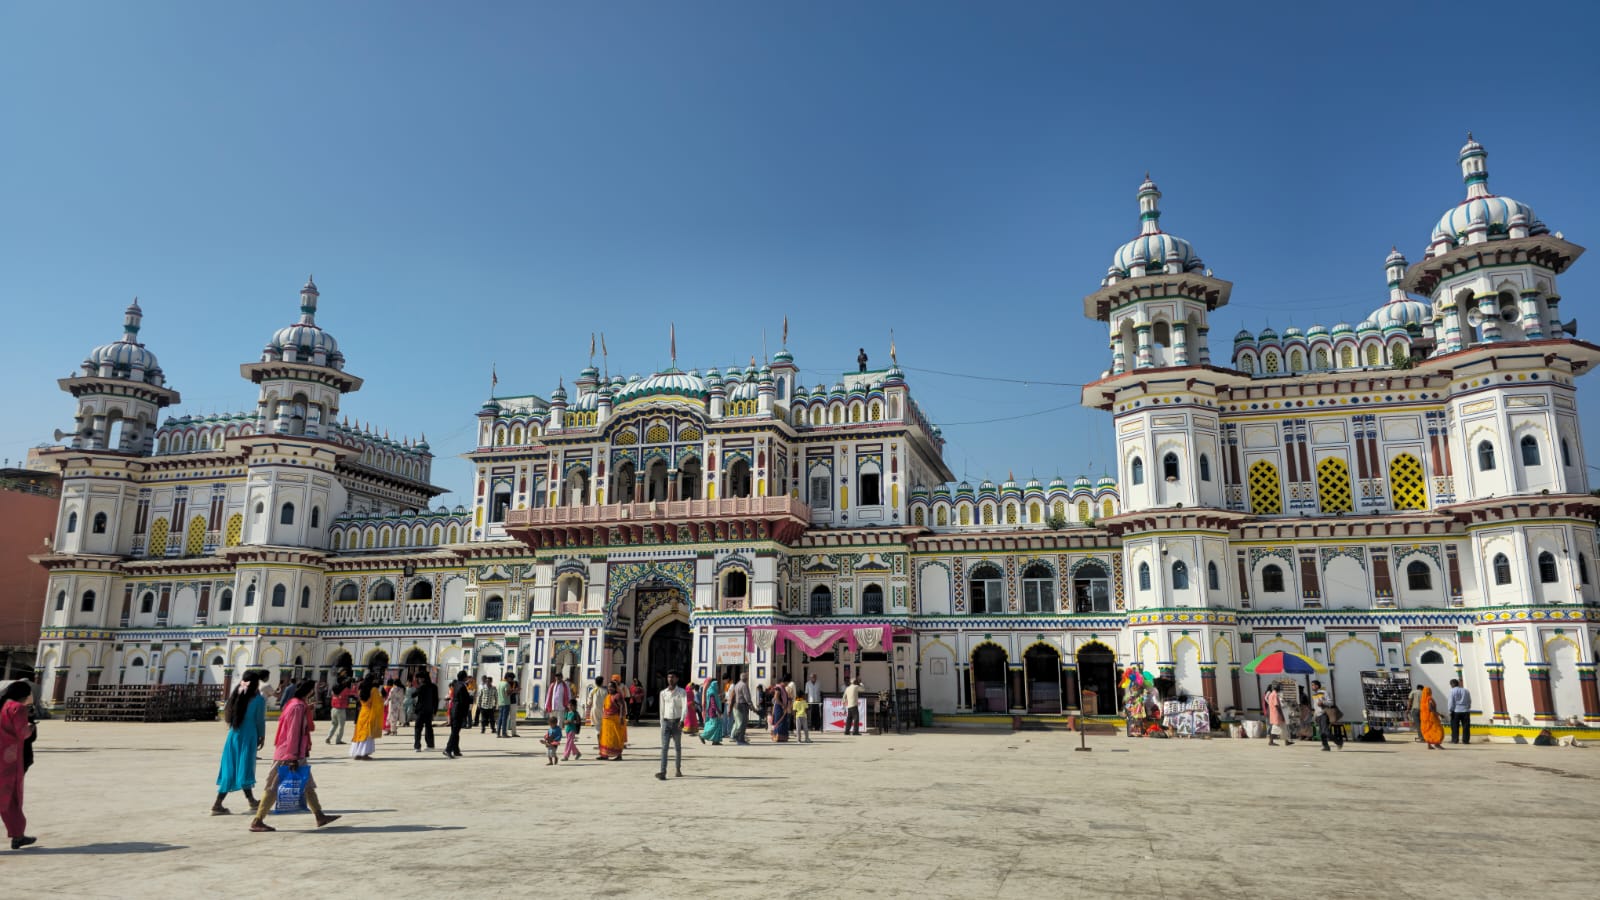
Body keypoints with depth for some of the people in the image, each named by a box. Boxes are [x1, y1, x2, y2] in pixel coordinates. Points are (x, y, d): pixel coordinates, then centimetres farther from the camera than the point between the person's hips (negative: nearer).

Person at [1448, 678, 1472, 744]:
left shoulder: (1452, 691, -5)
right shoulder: (1465, 691, 9)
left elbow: (1451, 702, -8)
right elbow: (1469, 701, 14)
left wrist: (1450, 710, -2)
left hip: (1456, 711, -4)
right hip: (1465, 711, 4)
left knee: (1455, 726, 3)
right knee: (1466, 726, 5)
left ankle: (1454, 740, 2)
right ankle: (1465, 740, 4)